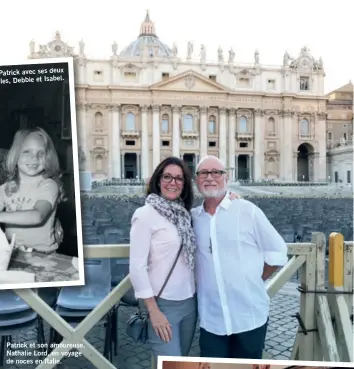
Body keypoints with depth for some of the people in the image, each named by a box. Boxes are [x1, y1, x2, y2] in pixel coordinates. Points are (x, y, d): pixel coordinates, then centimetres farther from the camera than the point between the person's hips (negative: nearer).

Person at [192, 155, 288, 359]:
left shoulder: (247, 210, -7)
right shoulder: (192, 217, 1)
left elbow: (277, 252, -2)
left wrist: (253, 281, 0)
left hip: (250, 316, -2)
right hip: (211, 319, 2)